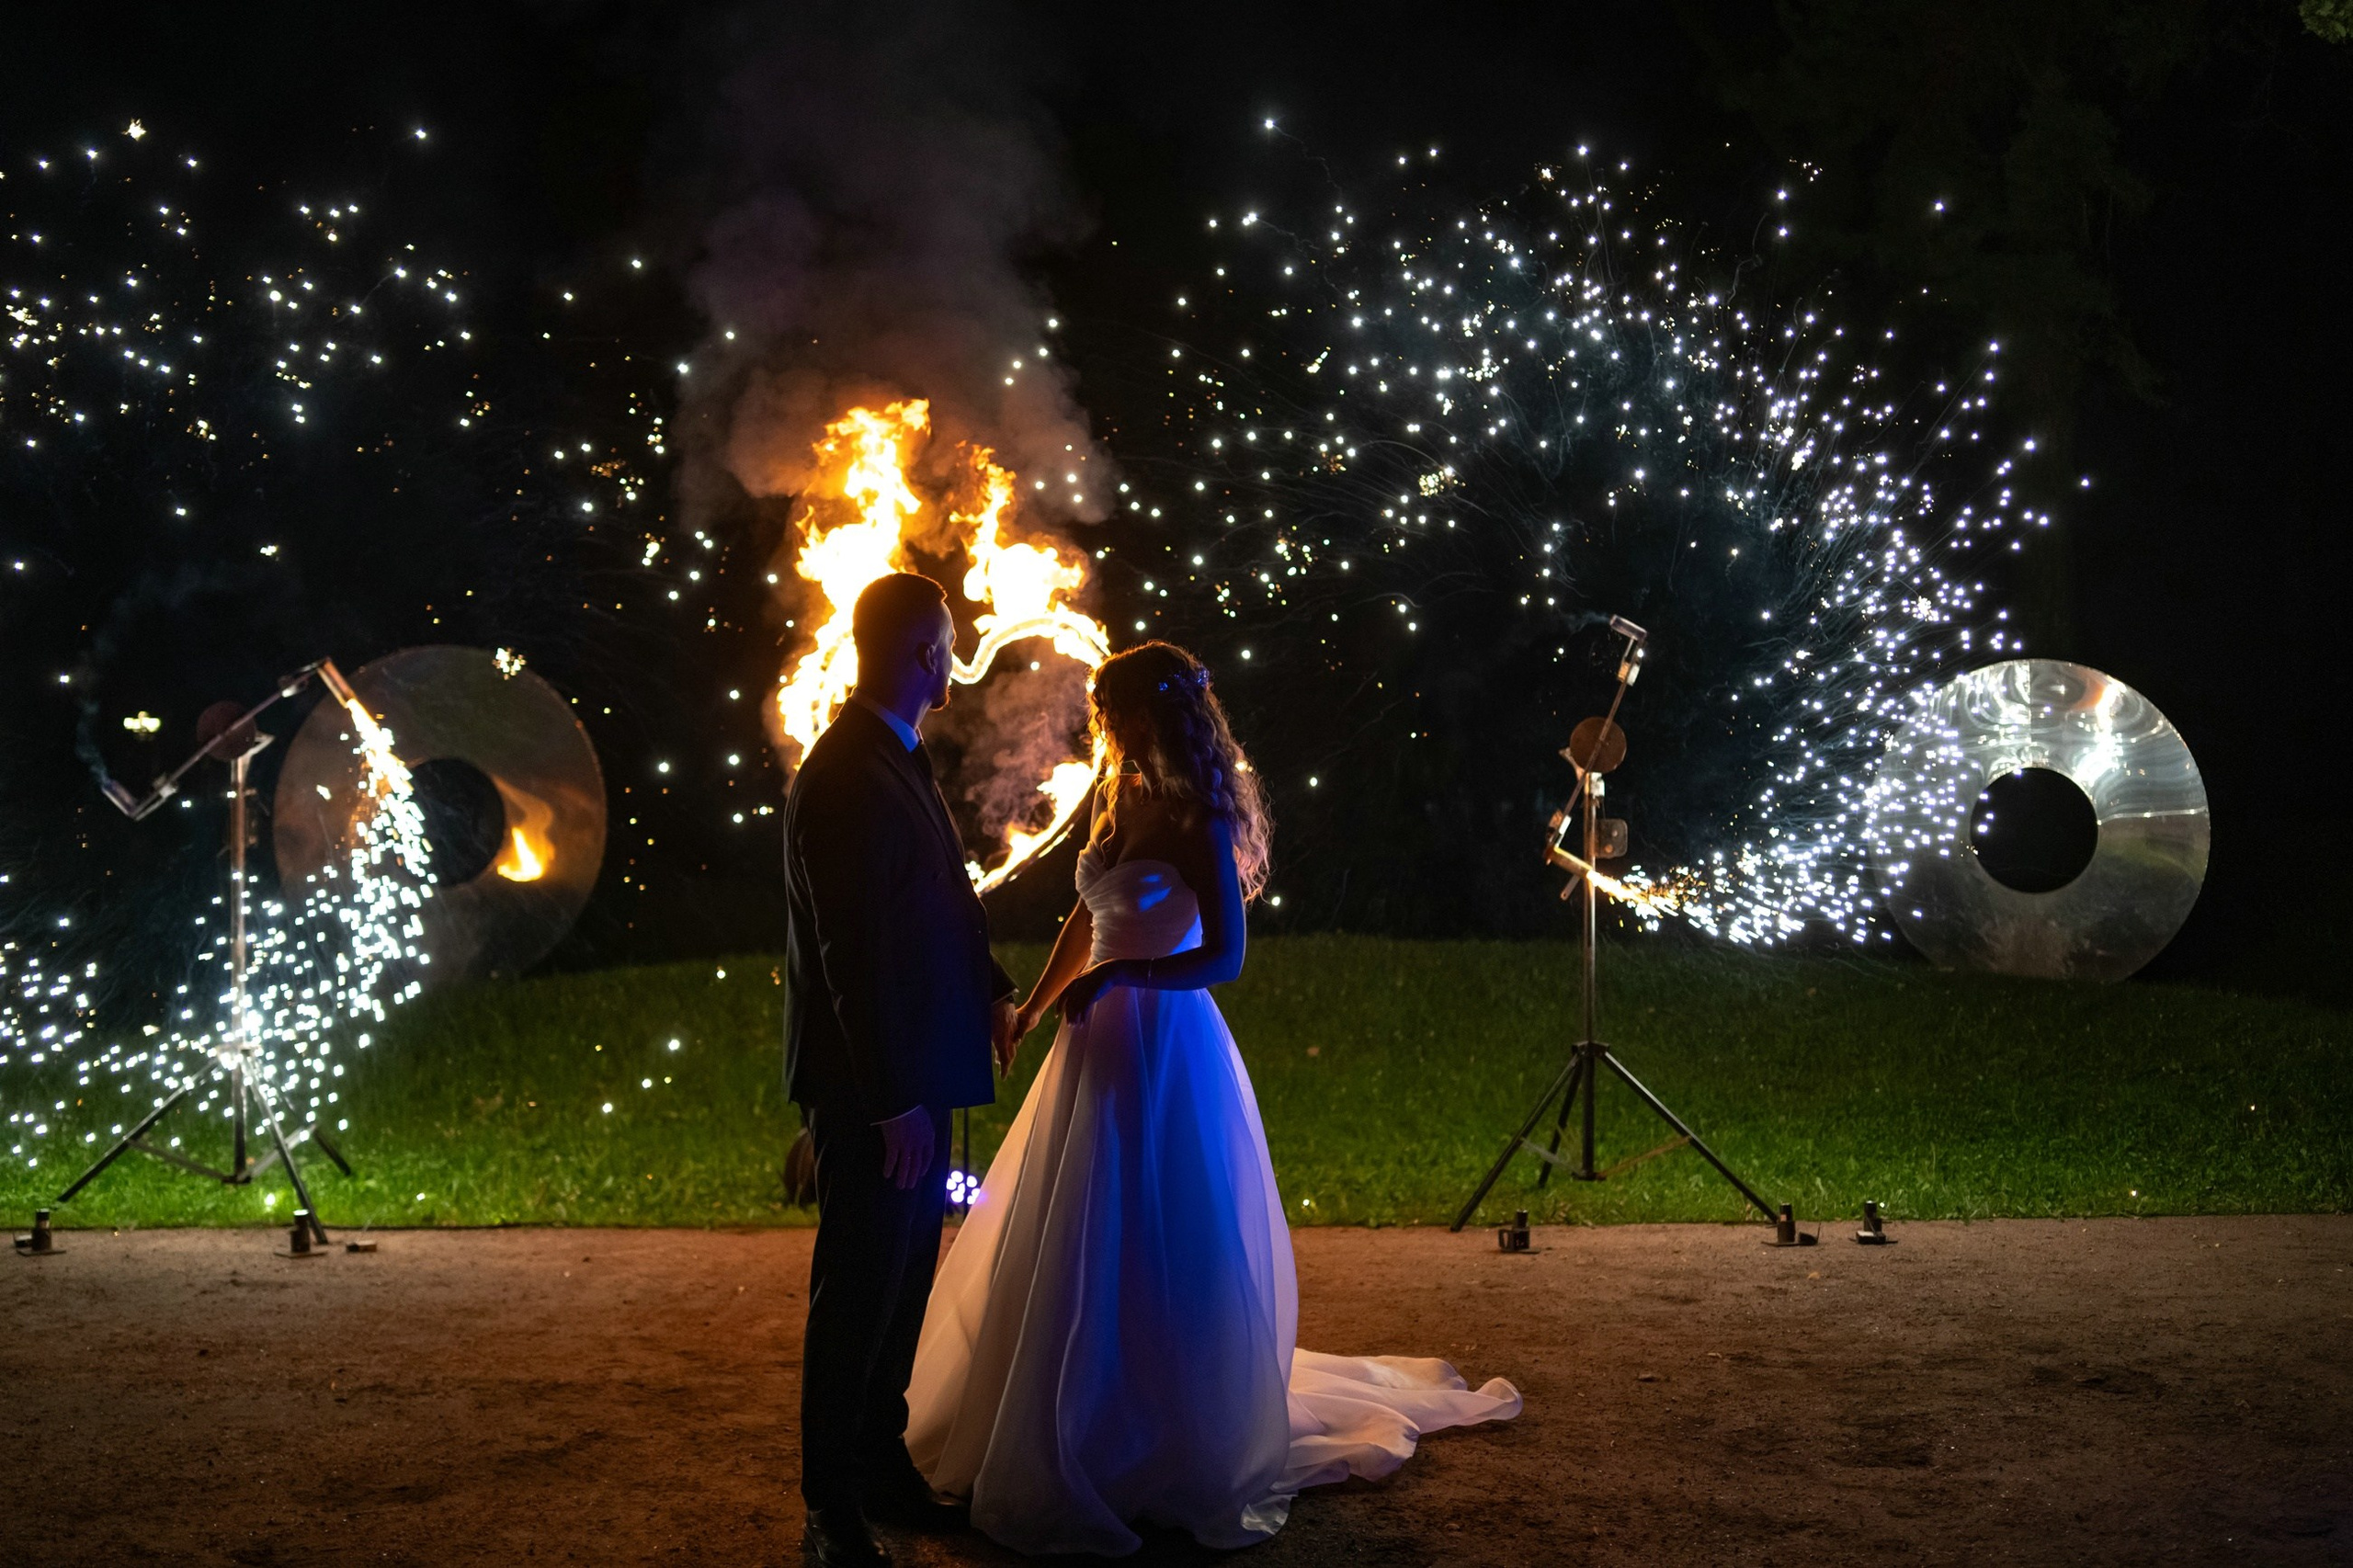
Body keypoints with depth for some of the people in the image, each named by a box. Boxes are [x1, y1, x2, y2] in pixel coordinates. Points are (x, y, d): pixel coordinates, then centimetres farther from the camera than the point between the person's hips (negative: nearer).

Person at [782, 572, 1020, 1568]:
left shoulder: (894, 759, 11)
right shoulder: (847, 778, -21)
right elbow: (856, 953, -24)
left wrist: (989, 989, 11)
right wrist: (897, 1103, -23)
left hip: (913, 1073, 10)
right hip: (872, 1085, -10)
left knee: (902, 1281, 19)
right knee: (859, 1290, 0)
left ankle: (882, 1468, 33)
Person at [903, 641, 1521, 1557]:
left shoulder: (1198, 820, -13)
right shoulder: (1124, 803, 9)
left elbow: (1224, 955, -16)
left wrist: (1117, 974, -27)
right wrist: (1032, 1008, 23)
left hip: (1165, 1049, -8)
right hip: (1102, 1043, 8)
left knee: (1155, 1253, 2)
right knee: (1078, 1250, 14)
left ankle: (1175, 1455, 18)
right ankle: (1074, 1436, 29)